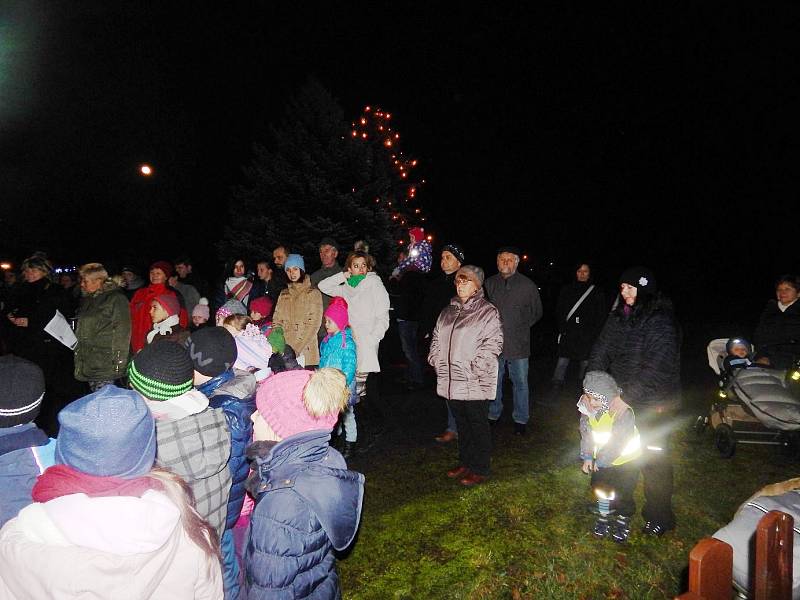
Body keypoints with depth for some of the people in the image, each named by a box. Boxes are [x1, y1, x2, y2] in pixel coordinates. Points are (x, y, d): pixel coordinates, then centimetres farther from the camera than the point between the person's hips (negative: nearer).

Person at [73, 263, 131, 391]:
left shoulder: (116, 299, -9)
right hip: (88, 363, 8)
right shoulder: (87, 300, 17)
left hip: (105, 364, -8)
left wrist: (118, 361, -18)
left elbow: (122, 333, -14)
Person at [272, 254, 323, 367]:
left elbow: (314, 324, -8)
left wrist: (296, 348, -15)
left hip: (305, 350, -4)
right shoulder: (284, 294, 16)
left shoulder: (313, 293, 0)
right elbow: (276, 321, 12)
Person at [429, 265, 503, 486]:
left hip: (475, 382, -6)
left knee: (478, 425, 5)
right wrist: (436, 359, 6)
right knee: (462, 423, 18)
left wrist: (474, 366, -19)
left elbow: (493, 342, -14)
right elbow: (436, 338, 21)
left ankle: (479, 469, 17)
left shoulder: (488, 311, -7)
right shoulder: (448, 311, 14)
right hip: (451, 380, 6)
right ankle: (465, 462, 32)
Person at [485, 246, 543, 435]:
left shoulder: (528, 285, -1)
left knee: (520, 383, 7)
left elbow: (537, 312, 10)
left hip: (518, 344, -2)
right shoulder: (489, 284, 4)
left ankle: (520, 420, 22)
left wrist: (521, 327, 4)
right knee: (493, 381, 13)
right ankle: (493, 415, 30)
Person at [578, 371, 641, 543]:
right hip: (601, 457, 5)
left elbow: (619, 443, -30)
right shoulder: (587, 406, -19)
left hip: (626, 458, -5)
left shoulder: (624, 412, -35)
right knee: (600, 486, 13)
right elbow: (586, 432, -7)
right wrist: (587, 457, -12)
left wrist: (600, 461, -22)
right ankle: (605, 514, 36)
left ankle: (623, 518, 30)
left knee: (622, 493, 4)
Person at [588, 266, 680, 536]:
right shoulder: (618, 317, 4)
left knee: (653, 459, 4)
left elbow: (657, 367, -23)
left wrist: (628, 395, -25)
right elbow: (601, 351, 3)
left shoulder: (660, 321, -17)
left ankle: (659, 517, 22)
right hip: (622, 399, 6)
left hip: (653, 405, -6)